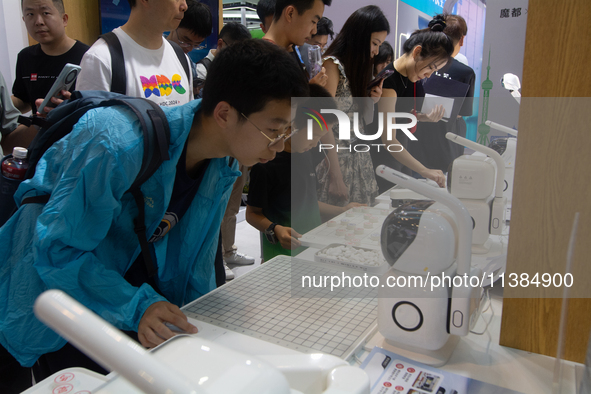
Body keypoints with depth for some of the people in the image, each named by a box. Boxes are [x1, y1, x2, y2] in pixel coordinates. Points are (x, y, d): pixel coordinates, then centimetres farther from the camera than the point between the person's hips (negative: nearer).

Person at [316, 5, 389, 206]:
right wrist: (336, 170, -19)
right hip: (337, 157, -8)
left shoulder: (358, 67, 13)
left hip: (359, 156, 8)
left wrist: (372, 99, -1)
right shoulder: (332, 65, -12)